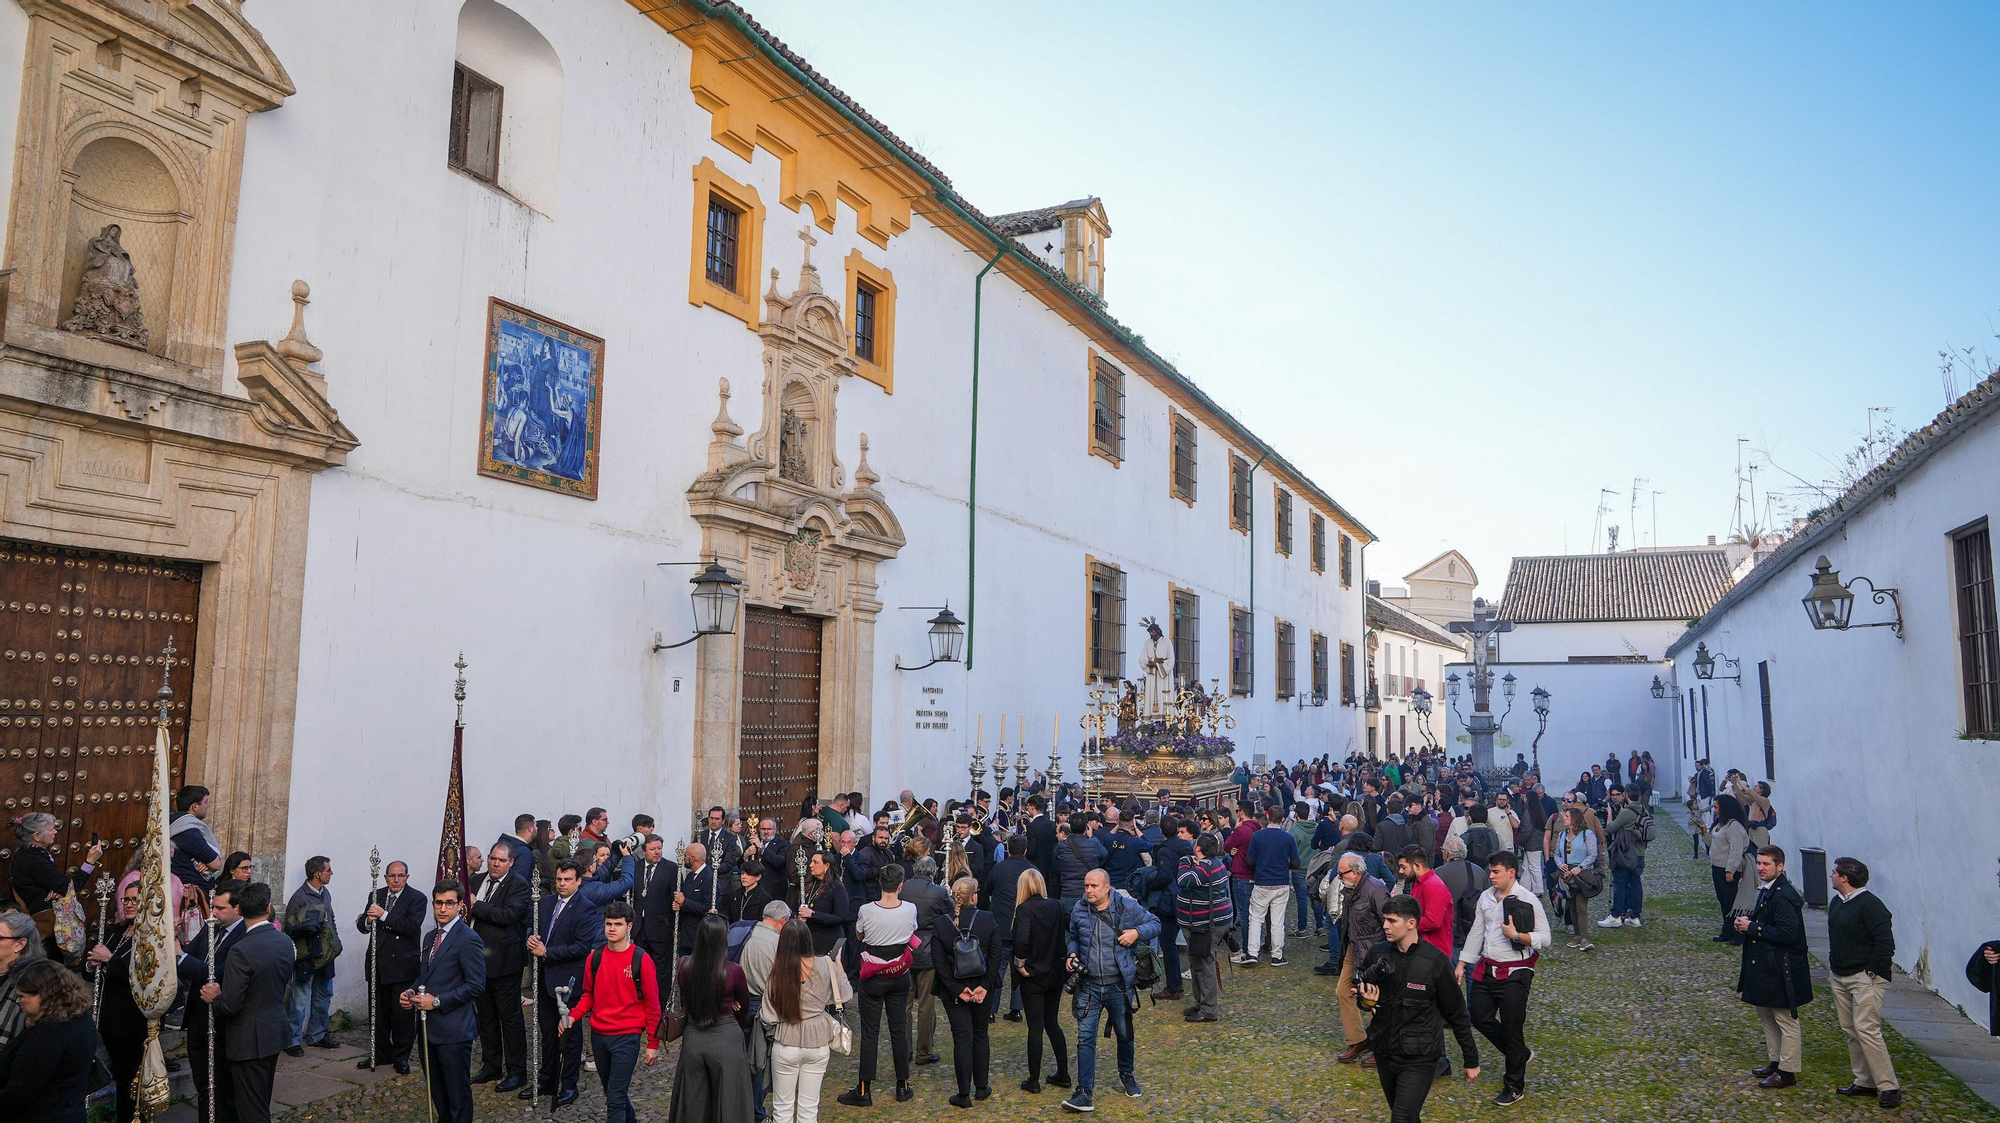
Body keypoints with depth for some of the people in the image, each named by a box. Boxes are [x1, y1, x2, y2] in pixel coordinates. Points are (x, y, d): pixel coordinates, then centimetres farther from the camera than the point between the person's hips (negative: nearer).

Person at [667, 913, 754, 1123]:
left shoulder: (684, 966, -12)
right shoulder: (733, 972, -19)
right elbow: (744, 1008, -1)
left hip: (692, 1038, 3)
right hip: (726, 1040, -3)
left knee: (693, 1104, 18)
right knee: (727, 1101, 11)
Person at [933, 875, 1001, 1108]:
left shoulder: (939, 925, -9)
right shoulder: (987, 919, -9)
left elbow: (939, 962, -11)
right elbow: (995, 956, -10)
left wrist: (958, 989, -10)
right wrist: (984, 986, -8)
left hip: (953, 991, -1)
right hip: (982, 988, 1)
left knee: (962, 1038, 5)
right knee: (980, 1035, 18)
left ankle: (964, 1094, 7)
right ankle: (981, 1087, 27)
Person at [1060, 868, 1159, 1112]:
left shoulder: (1128, 907, -10)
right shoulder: (1079, 910, -2)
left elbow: (1155, 924, 1)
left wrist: (1137, 932, -18)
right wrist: (1073, 954, -4)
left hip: (1119, 985, -1)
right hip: (1089, 985, 1)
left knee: (1125, 1034, 17)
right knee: (1085, 1037, -4)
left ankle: (1127, 1075, 43)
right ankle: (1084, 1091, 2)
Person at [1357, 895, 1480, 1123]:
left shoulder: (1436, 963, -15)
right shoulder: (1377, 953, -4)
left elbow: (1457, 1014, -5)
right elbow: (1359, 989, 12)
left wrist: (1471, 1060, 2)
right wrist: (1367, 1000, -12)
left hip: (1419, 1059, -5)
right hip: (1384, 1053, 5)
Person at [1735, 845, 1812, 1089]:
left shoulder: (1784, 896, -21)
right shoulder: (1765, 890, 10)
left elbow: (1786, 933, -27)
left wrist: (1752, 927, -21)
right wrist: (1748, 922, 1)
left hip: (1781, 968, -10)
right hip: (1764, 966, 10)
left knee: (1786, 1020, 2)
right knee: (1766, 1015, 19)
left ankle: (1788, 1071, 10)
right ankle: (1776, 1062, 31)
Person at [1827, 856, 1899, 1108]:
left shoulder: (1870, 904, -16)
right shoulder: (1836, 902, 12)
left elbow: (1885, 943, -19)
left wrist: (1872, 972, -16)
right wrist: (1833, 964, 16)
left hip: (1866, 978, -9)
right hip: (1840, 977, 9)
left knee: (1866, 1030, -13)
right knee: (1850, 1030, 11)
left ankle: (1889, 1087, -6)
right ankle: (1865, 1082, 19)